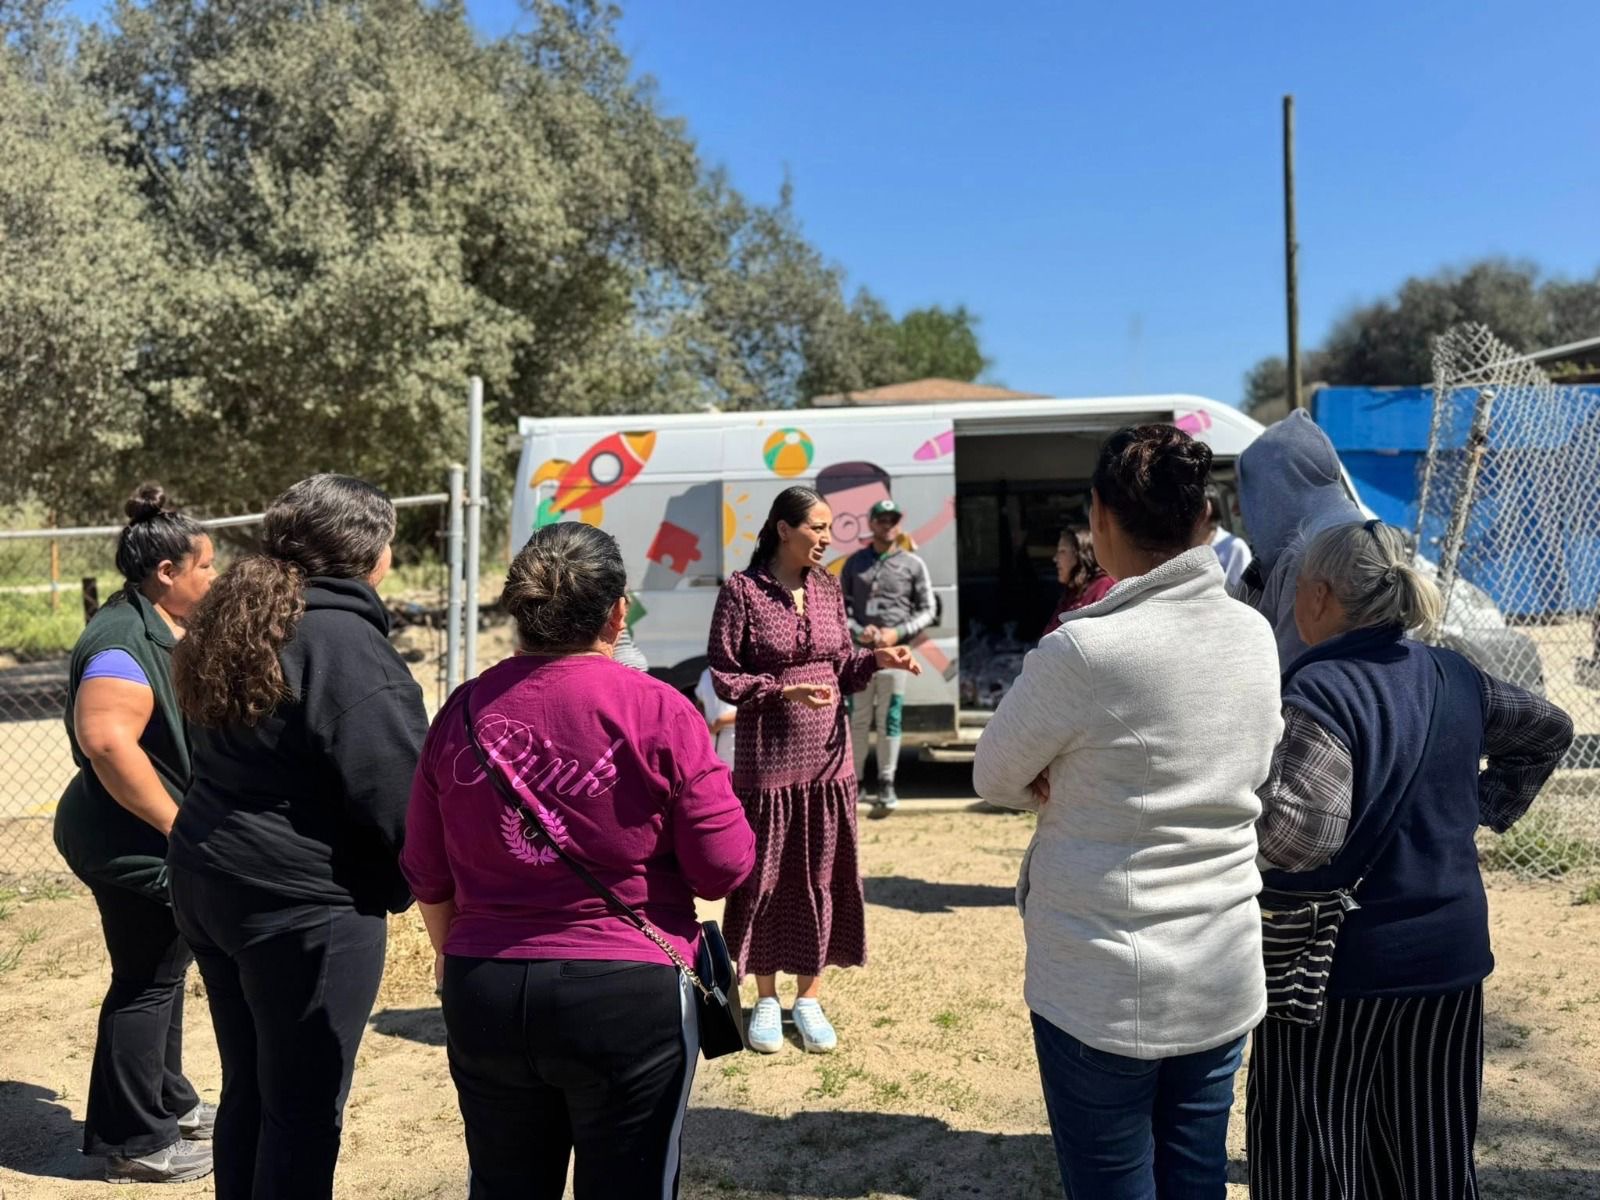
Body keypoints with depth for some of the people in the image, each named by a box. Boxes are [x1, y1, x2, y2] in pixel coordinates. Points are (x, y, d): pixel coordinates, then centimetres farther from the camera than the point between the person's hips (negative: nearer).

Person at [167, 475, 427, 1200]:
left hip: (205, 879, 9)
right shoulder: (346, 643, -19)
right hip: (302, 902, -9)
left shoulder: (240, 621, 9)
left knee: (247, 1088, 21)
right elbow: (397, 796, -21)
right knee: (305, 1109, 6)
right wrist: (404, 883, -6)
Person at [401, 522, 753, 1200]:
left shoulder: (464, 711, -1)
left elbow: (427, 877, 8)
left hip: (483, 995, 4)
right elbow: (726, 868, -10)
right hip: (628, 998, -4)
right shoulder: (656, 711, -13)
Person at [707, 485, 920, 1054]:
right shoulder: (742, 590, -8)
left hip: (828, 756, 4)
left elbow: (842, 671, 10)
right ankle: (766, 1000, 25)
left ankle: (809, 998, 25)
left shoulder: (828, 589, 6)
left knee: (823, 875, 9)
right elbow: (723, 676, -9)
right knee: (765, 875, 6)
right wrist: (786, 690, -21)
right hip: (767, 758, -4)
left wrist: (877, 660, -9)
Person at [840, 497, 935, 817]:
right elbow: (840, 605, 10)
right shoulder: (855, 562, 10)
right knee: (857, 718, 4)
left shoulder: (913, 564, 5)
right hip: (859, 650, 1)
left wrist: (898, 632, -10)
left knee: (889, 719, 1)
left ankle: (886, 784, 10)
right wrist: (858, 631, -9)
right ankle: (853, 782, 14)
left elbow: (927, 610, 4)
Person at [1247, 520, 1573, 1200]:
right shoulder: (1454, 678, 4)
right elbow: (1548, 730, 21)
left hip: (1340, 962, -7)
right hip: (1449, 951, 7)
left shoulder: (1319, 691, -20)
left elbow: (1300, 834, -30)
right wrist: (1488, 808, 20)